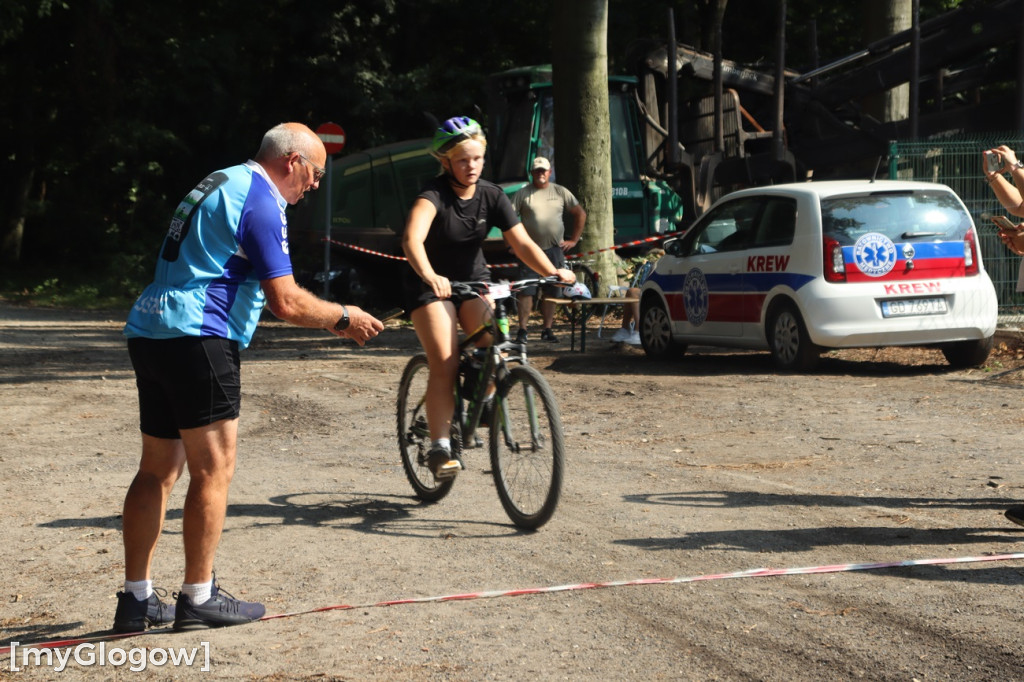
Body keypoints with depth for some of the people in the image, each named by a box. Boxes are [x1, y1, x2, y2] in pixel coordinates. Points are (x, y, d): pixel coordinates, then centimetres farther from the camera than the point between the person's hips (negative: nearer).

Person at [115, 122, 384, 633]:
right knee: (214, 468, -1)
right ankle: (199, 599, 3)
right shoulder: (261, 202, -9)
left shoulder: (223, 185, 21)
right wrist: (342, 318, 2)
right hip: (197, 340, -10)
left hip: (148, 335, 10)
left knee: (158, 469, 12)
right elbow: (286, 302, -14)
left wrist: (329, 320, 27)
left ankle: (136, 599, 14)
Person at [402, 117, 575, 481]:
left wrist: (553, 272, -30)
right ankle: (439, 448, -13)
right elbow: (412, 238, -38)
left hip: (474, 280, 4)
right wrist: (429, 276, -56)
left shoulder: (491, 196, -6)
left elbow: (522, 242, -12)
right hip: (431, 285, -4)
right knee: (445, 364, -19)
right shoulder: (434, 193, -20)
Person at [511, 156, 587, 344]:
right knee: (526, 291, -7)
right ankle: (522, 330, -5)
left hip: (554, 250, 2)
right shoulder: (522, 194, 1)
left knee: (551, 292, 5)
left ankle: (547, 329, 13)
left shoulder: (560, 192, 8)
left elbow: (580, 214, 15)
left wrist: (574, 240, 9)